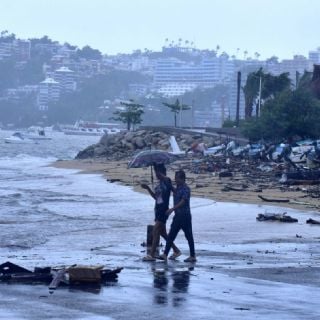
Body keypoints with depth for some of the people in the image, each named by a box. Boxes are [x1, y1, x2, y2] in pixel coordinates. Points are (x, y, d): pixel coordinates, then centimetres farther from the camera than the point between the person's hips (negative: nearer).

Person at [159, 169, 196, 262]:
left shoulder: (186, 189, -13)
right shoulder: (177, 188, 14)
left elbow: (183, 201, -21)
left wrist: (172, 209, -28)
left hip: (184, 215, -9)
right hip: (178, 215, 9)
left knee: (189, 236, -2)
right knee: (171, 235, 5)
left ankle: (193, 256, 3)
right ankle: (165, 254, 5)